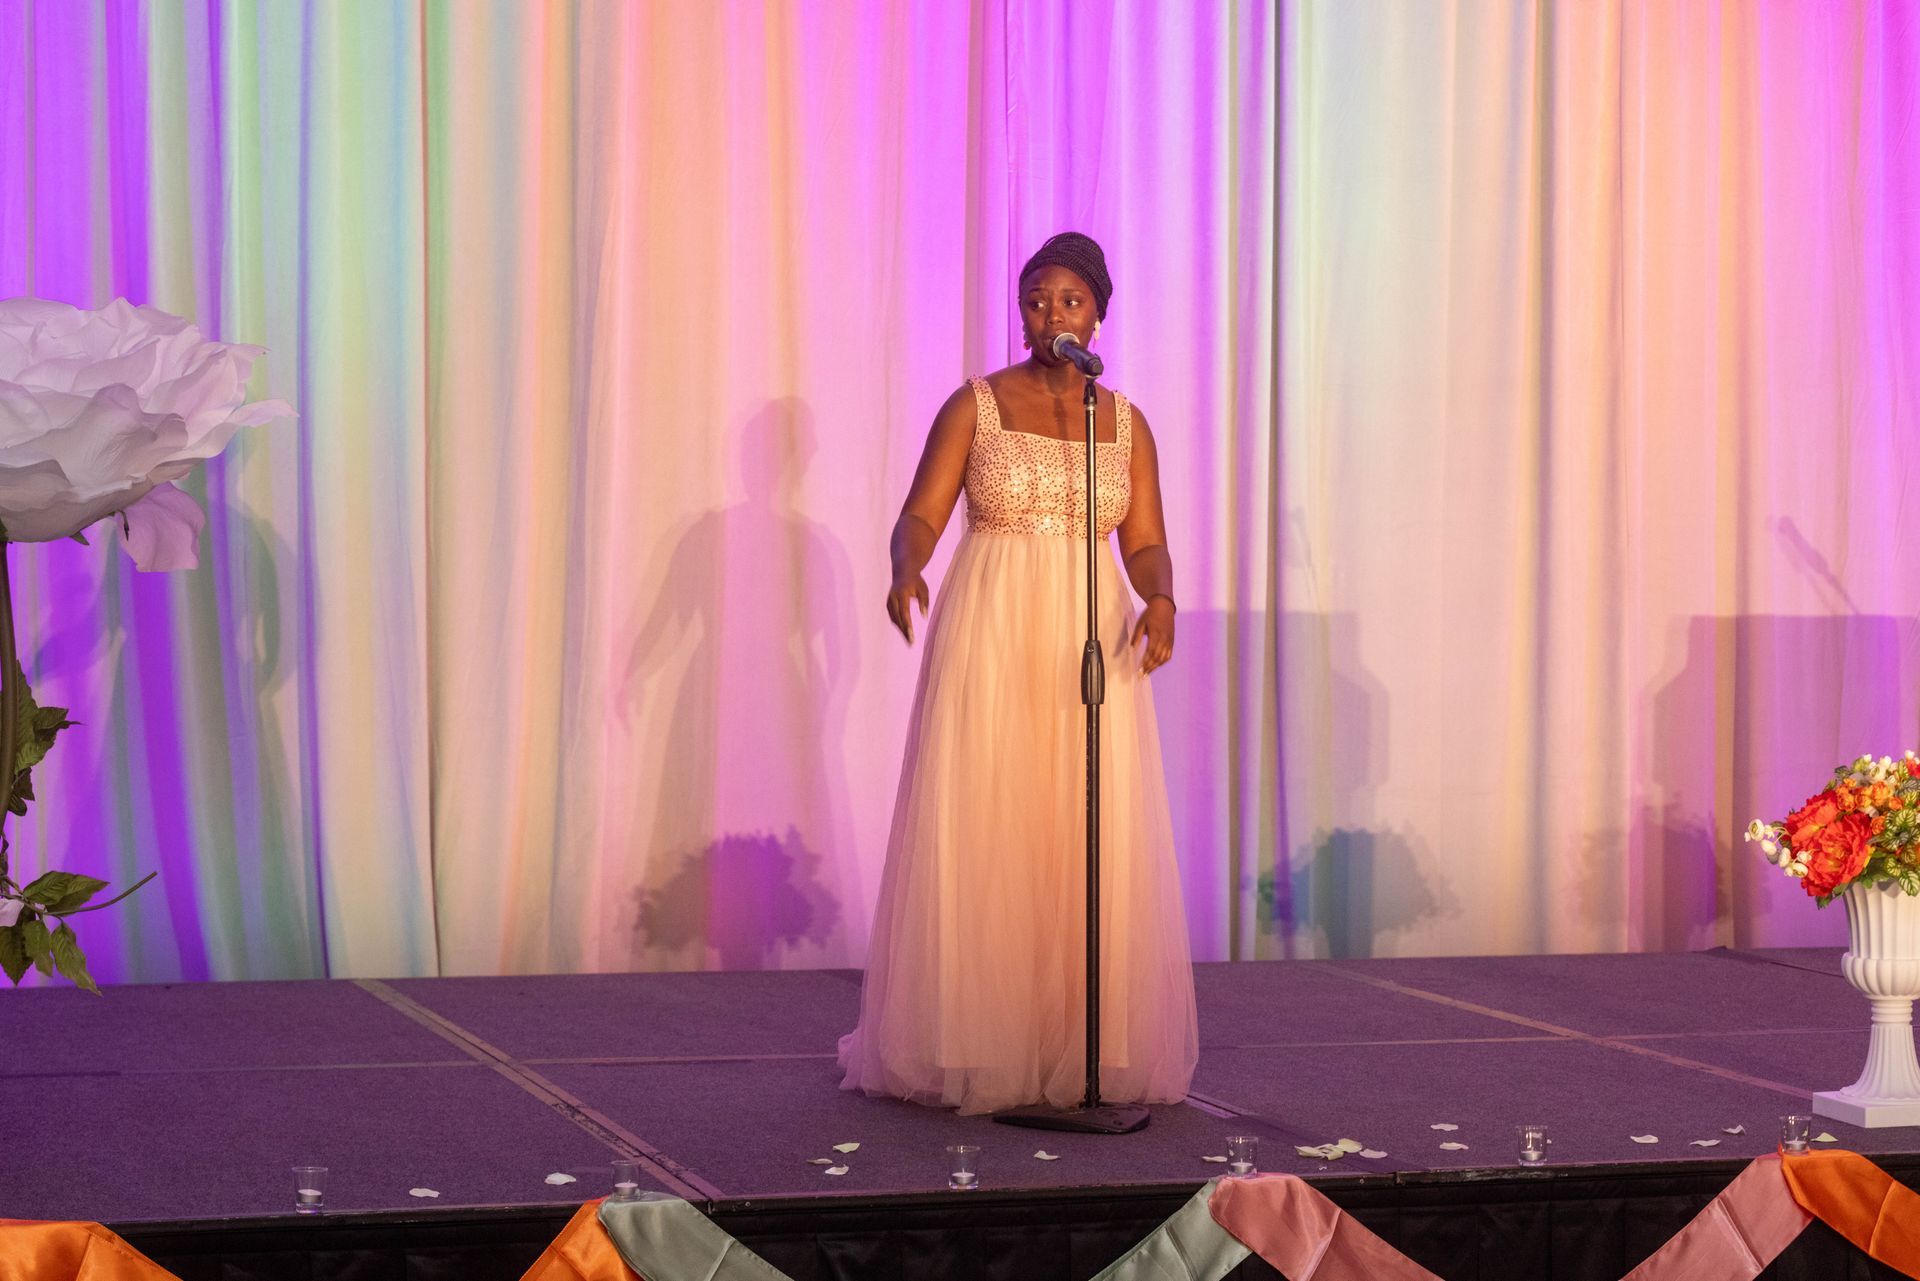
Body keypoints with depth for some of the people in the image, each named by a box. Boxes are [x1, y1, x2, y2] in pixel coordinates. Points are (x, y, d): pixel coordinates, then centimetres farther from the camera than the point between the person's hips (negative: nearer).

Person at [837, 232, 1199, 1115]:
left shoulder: (1125, 422, 10)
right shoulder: (975, 405, 2)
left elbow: (1146, 542, 8)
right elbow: (921, 516, -3)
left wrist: (1160, 600, -13)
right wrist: (905, 571, -25)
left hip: (1090, 645, 2)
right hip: (989, 641, -2)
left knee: (1089, 841, -1)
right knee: (982, 834, -4)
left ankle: (1084, 1043, 7)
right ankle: (975, 1046, 3)